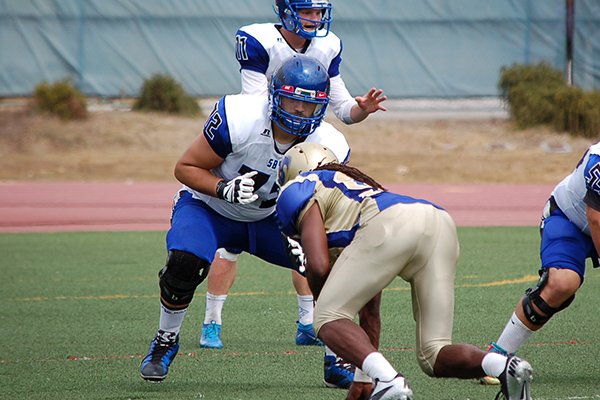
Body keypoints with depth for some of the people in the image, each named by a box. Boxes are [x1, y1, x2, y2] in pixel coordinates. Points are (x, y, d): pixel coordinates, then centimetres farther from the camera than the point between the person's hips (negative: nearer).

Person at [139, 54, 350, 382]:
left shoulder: (328, 147, -20)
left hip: (269, 220, 3)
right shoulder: (239, 118, -31)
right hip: (209, 206, -3)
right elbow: (186, 167, -20)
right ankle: (165, 340, -4)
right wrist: (225, 189, -38)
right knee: (185, 262, -33)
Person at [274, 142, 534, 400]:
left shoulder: (297, 191, 22)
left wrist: (324, 307, 26)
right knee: (434, 355, 11)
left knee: (328, 319, 3)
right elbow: (370, 309, 44)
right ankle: (504, 366, -16)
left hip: (394, 226, -8)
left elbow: (319, 267, 4)